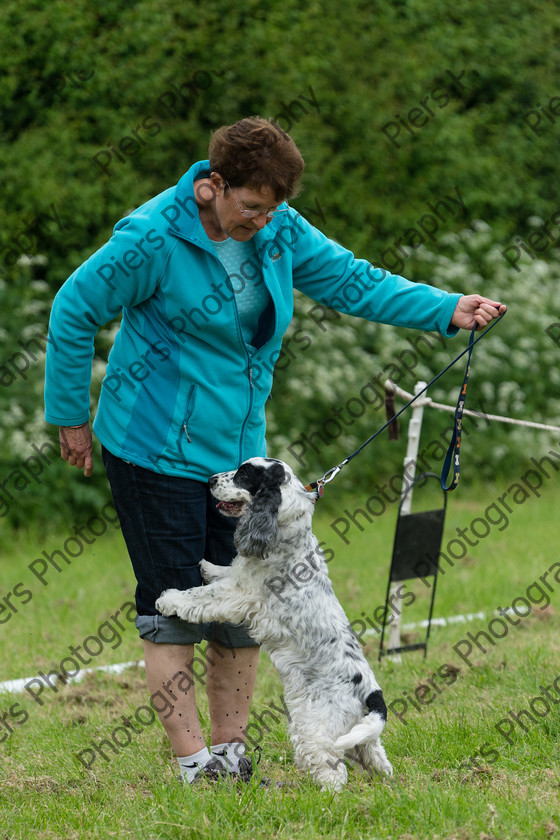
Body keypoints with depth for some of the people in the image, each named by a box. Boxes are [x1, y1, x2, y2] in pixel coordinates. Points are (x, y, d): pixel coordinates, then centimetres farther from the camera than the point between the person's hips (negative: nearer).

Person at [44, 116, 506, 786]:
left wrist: (448, 310, -6)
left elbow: (353, 281, 6)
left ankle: (230, 756, 17)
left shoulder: (280, 232, 0)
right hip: (156, 449, -6)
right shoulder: (153, 238, -18)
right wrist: (71, 417, -3)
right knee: (174, 610, -4)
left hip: (238, 449, 6)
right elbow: (74, 312, -9)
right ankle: (194, 767, 0)